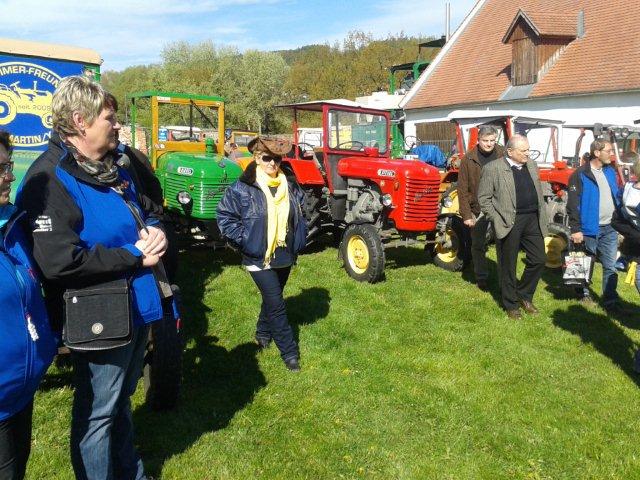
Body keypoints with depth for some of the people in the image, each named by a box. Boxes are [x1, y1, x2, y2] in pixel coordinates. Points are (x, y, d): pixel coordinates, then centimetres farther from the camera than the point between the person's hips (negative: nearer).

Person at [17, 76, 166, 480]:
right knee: (97, 413, 11)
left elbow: (147, 212, 21)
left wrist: (155, 231, -4)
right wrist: (134, 256, -22)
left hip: (137, 308, 9)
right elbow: (59, 262, -31)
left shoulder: (113, 170, 8)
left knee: (121, 400, 27)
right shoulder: (50, 179, -20)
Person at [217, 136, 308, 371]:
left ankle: (263, 334, 45)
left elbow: (302, 215, 17)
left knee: (272, 299, 21)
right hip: (259, 258, -5)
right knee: (276, 304, -5)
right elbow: (225, 217, -9)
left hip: (285, 256, 5)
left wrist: (299, 242, 8)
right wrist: (244, 242, -13)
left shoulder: (291, 187, 4)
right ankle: (289, 352, 7)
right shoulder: (242, 188, -12)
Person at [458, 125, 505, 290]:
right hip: (478, 210, 0)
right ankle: (481, 277, 25)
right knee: (478, 245, 10)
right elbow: (462, 189, -4)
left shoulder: (503, 155, -1)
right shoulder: (468, 159, -4)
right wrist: (466, 214, -8)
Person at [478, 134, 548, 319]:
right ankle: (511, 304, 21)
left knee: (538, 260, 8)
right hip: (509, 223, -6)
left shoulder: (532, 166, 11)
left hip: (533, 220, 6)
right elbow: (483, 199, -9)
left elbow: (539, 193, 18)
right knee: (508, 266, 6)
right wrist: (498, 220, -13)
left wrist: (542, 217, 10)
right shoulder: (492, 169, -9)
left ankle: (524, 295, 29)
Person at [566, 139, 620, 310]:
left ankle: (610, 301, 11)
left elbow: (617, 197, 17)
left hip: (610, 228, 5)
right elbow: (573, 205, -14)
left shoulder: (610, 171, 9)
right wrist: (575, 229, -17)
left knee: (610, 267, 5)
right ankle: (583, 293, 28)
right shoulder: (580, 175, -12)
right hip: (589, 229, -5)